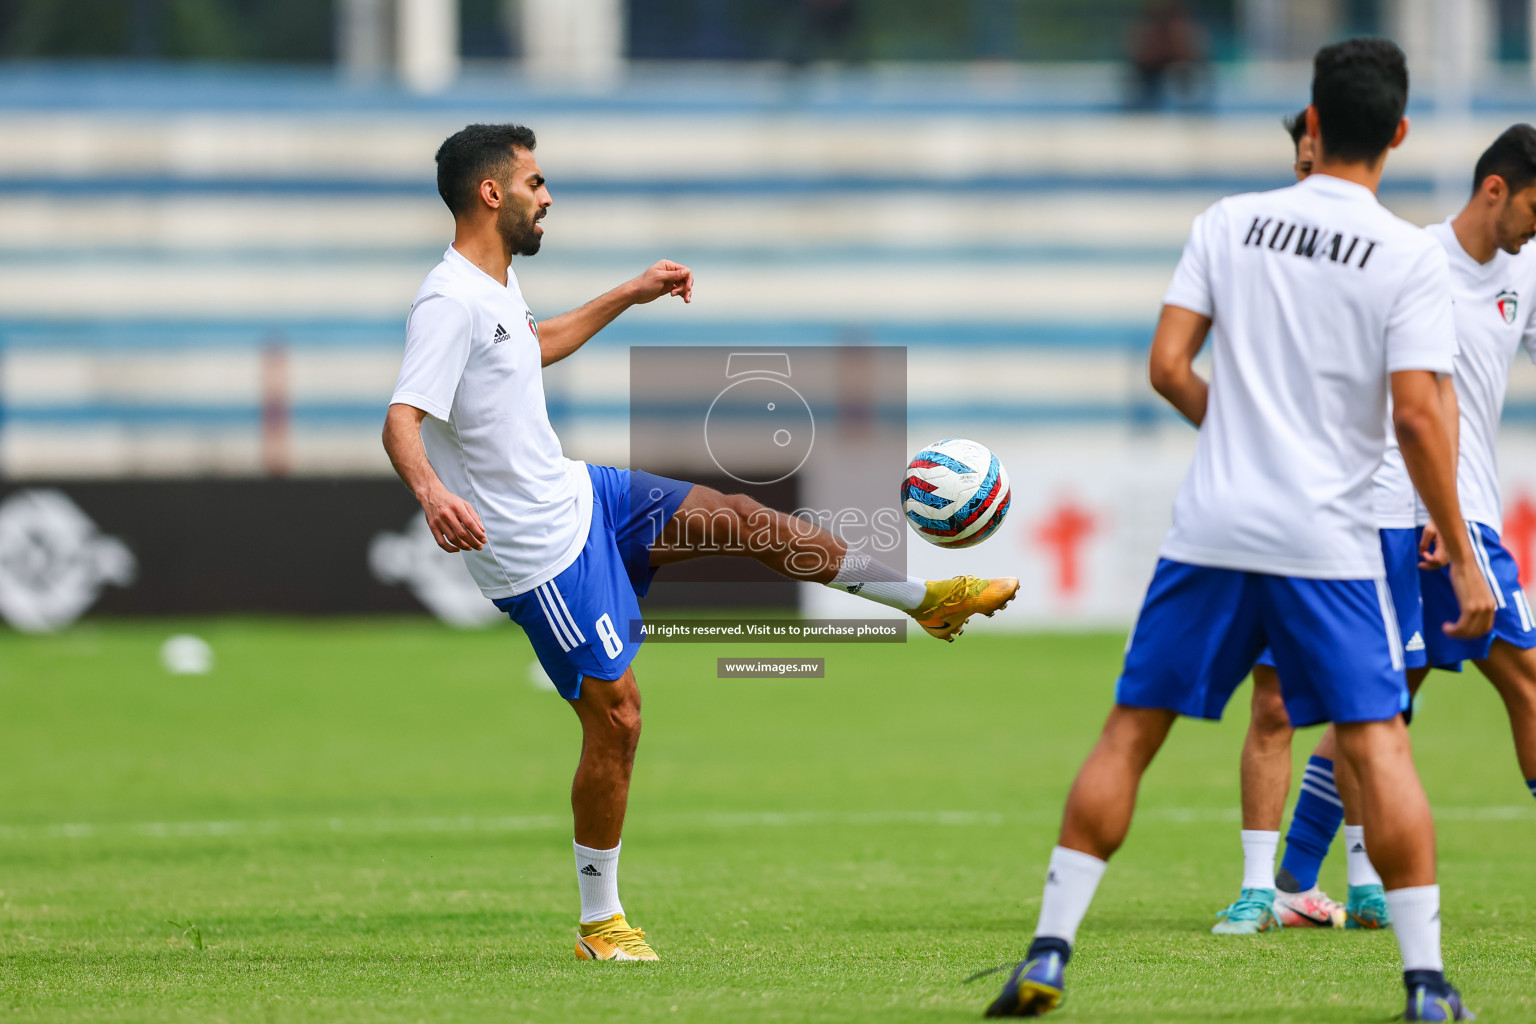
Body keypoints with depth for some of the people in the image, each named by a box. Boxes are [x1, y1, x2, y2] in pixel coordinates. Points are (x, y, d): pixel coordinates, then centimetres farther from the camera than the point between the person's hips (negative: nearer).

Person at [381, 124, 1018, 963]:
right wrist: (432, 494, -56)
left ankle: (927, 600, 30)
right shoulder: (449, 304, -24)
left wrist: (631, 295, 36)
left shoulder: (497, 282, 7)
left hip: (577, 495, 9)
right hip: (539, 549, -9)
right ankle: (600, 923, 9)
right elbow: (402, 422, -35)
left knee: (737, 519, 13)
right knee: (614, 717, -6)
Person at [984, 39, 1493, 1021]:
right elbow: (1417, 414, -11)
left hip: (1211, 530, 2)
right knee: (1379, 744, 0)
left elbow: (1168, 366, 1)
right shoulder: (1410, 255, -5)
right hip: (1328, 537, -2)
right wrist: (1461, 557, -5)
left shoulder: (1230, 223, 4)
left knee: (1131, 731, 9)